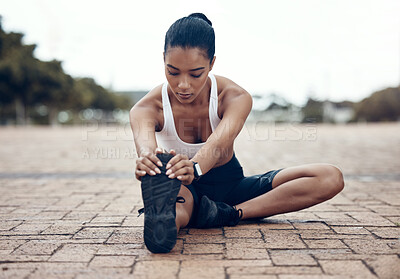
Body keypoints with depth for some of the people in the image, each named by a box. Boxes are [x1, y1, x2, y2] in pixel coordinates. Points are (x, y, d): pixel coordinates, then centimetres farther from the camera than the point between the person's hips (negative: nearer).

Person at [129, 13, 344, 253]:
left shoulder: (236, 98, -18)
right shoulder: (146, 109, -18)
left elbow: (218, 144, -39)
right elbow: (145, 145, -42)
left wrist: (194, 167, -64)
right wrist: (147, 161, -69)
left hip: (230, 184, 3)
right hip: (183, 189, -2)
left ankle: (230, 213, -30)